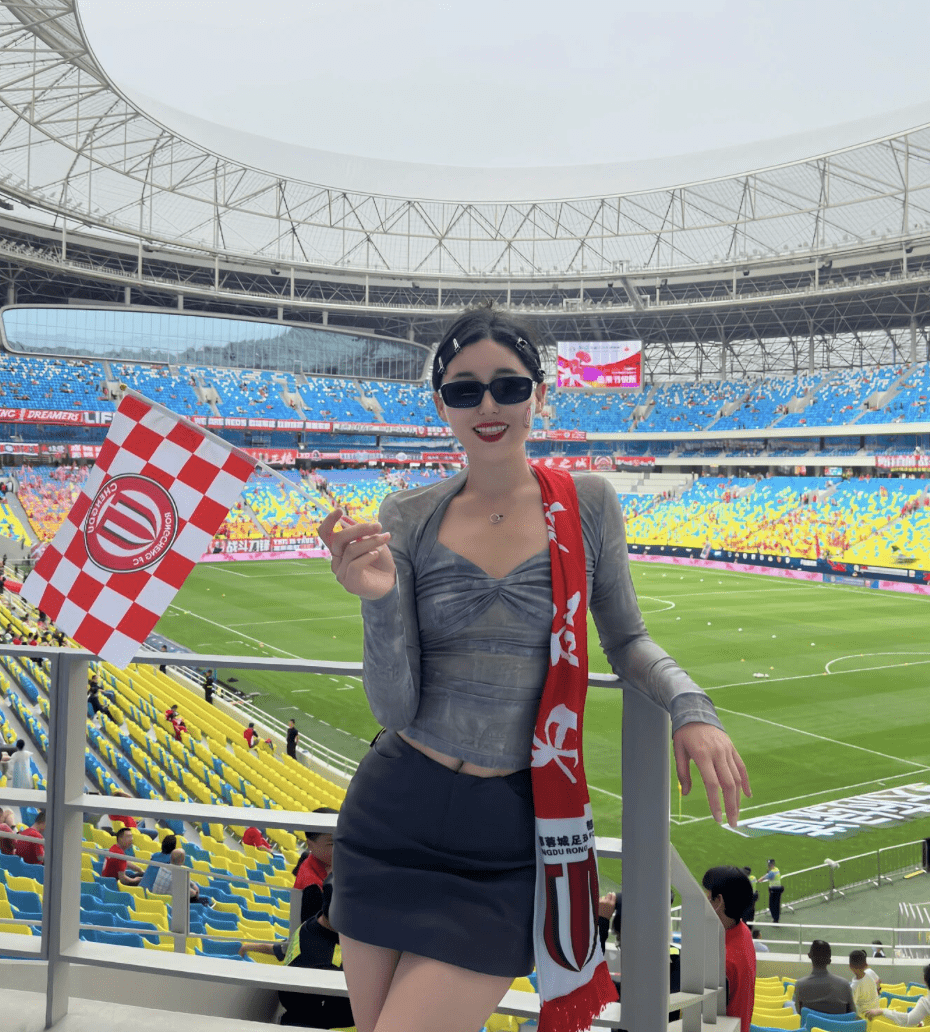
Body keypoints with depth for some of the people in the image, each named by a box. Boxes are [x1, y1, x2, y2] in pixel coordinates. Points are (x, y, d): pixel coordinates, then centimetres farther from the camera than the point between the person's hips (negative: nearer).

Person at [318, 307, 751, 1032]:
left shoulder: (587, 502, -3)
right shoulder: (409, 518, -2)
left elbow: (627, 640, 8)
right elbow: (395, 708, -6)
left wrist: (691, 707, -12)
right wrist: (378, 602, -24)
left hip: (509, 839, -2)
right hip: (394, 815, 2)